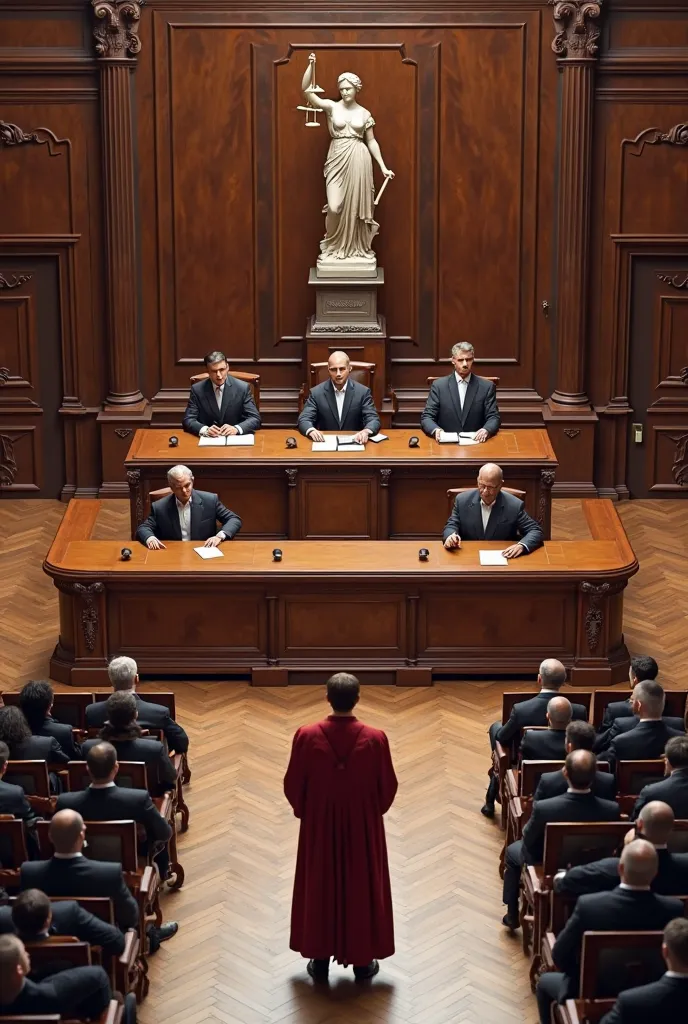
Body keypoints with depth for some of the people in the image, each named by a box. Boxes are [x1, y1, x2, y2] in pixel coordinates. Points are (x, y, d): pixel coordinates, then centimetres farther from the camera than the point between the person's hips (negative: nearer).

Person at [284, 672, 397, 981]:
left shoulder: (306, 736, -16)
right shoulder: (375, 739, -17)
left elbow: (292, 785, -5)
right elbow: (388, 787, -5)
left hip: (319, 827, 1)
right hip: (363, 827, 0)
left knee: (319, 889, 15)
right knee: (362, 889, 14)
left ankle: (320, 960, 24)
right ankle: (363, 961, 24)